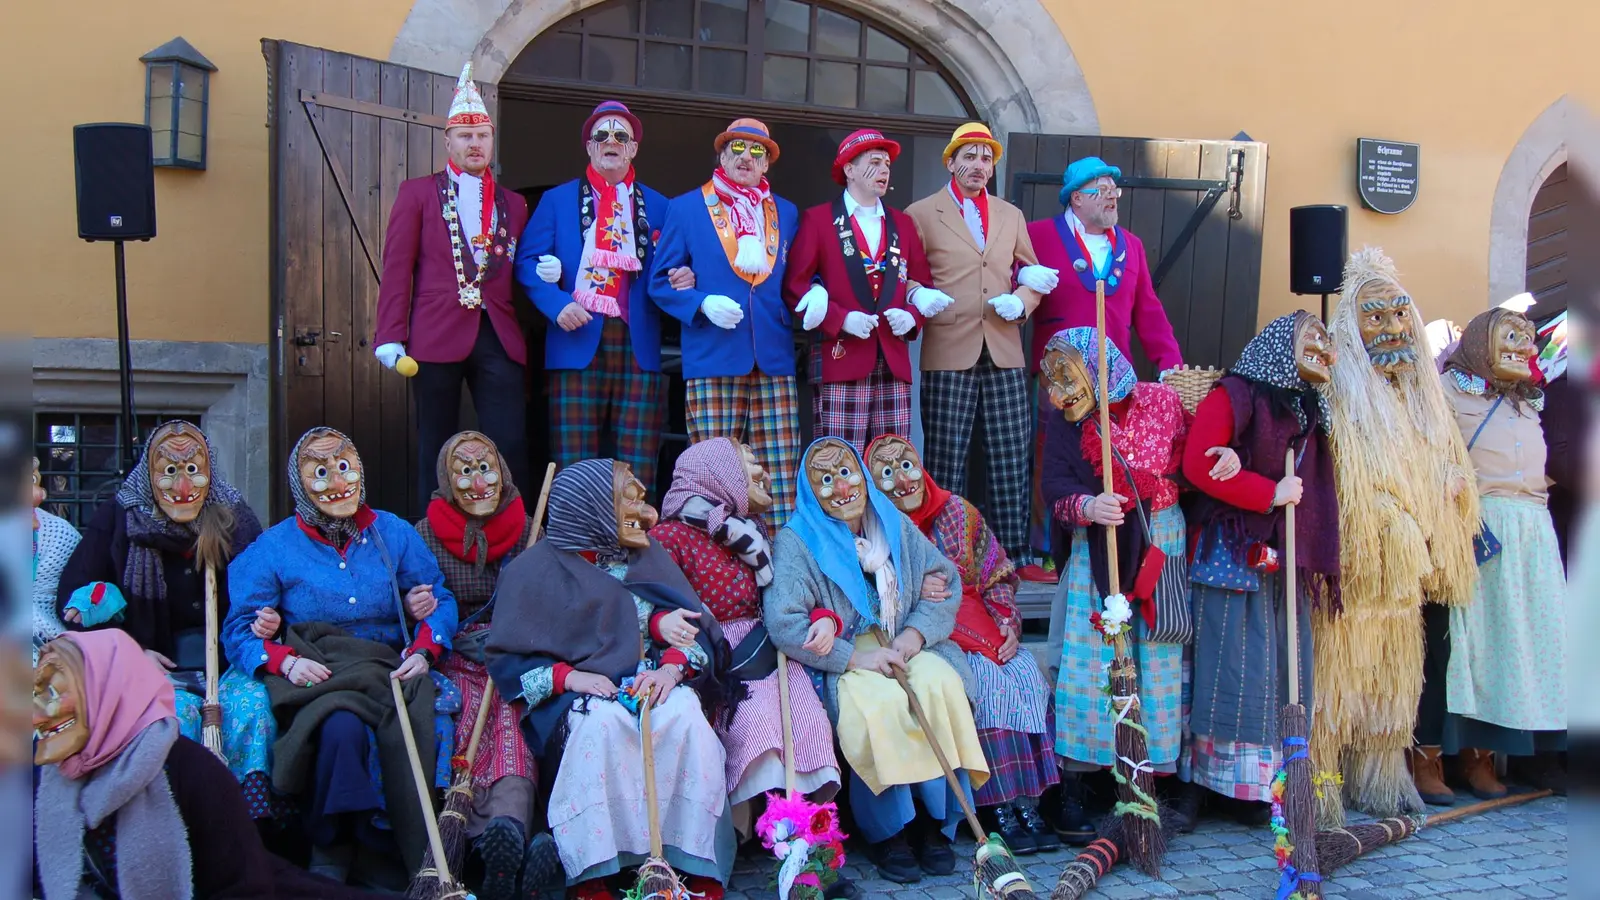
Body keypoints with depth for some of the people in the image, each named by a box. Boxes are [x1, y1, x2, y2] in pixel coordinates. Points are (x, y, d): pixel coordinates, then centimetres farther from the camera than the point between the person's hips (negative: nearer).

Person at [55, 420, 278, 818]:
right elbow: (72, 600, 1)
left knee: (252, 701, -30)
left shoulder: (234, 519, 7)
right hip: (155, 666, -1)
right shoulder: (117, 521, 3)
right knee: (178, 711, -33)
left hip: (227, 663, 1)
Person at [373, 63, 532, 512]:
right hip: (438, 336, -2)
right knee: (437, 452, 4)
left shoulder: (513, 203, 19)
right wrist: (390, 337, -6)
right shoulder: (418, 193, 9)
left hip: (499, 338, 2)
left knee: (511, 447, -5)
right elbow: (397, 269, 2)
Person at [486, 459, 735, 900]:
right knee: (604, 721, -37)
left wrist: (671, 668, -13)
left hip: (649, 682, 3)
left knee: (686, 714, -31)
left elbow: (695, 627, 8)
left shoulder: (647, 555, 13)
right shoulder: (536, 569, 3)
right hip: (578, 694, -2)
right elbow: (506, 659, 0)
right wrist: (568, 677, -16)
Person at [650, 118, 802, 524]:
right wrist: (702, 304, -10)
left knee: (781, 480, -3)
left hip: (774, 359, 3)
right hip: (713, 358, -2)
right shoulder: (686, 208, 10)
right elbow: (661, 281, 8)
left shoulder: (787, 213, 19)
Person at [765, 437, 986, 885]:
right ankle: (887, 832, -13)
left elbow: (945, 587, 7)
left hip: (907, 649, 4)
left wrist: (913, 636, -12)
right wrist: (856, 657, -19)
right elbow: (782, 622, -15)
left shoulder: (896, 525, 10)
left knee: (941, 684, -28)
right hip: (840, 662, -4)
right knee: (881, 704, -33)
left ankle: (934, 823, -14)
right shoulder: (797, 541, -4)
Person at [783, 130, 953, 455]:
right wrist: (842, 319, -12)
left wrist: (912, 315, -2)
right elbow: (795, 285, -1)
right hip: (840, 362, -4)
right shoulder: (818, 220, 5)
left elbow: (924, 284, 19)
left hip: (894, 363, 4)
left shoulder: (903, 223, 19)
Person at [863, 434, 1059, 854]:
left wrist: (1008, 625, -3)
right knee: (985, 681, -28)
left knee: (1026, 674, -22)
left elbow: (998, 576, 11)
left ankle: (1027, 803, -20)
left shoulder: (958, 512, 9)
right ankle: (999, 807, -21)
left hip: (984, 628, 4)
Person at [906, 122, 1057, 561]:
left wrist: (1021, 300, 0)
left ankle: (1013, 555, 10)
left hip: (1005, 354, 4)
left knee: (1011, 461, 2)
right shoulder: (921, 214, 6)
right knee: (946, 463, -2)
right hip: (948, 354, -3)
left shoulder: (1011, 216, 19)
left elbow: (1032, 277, 20)